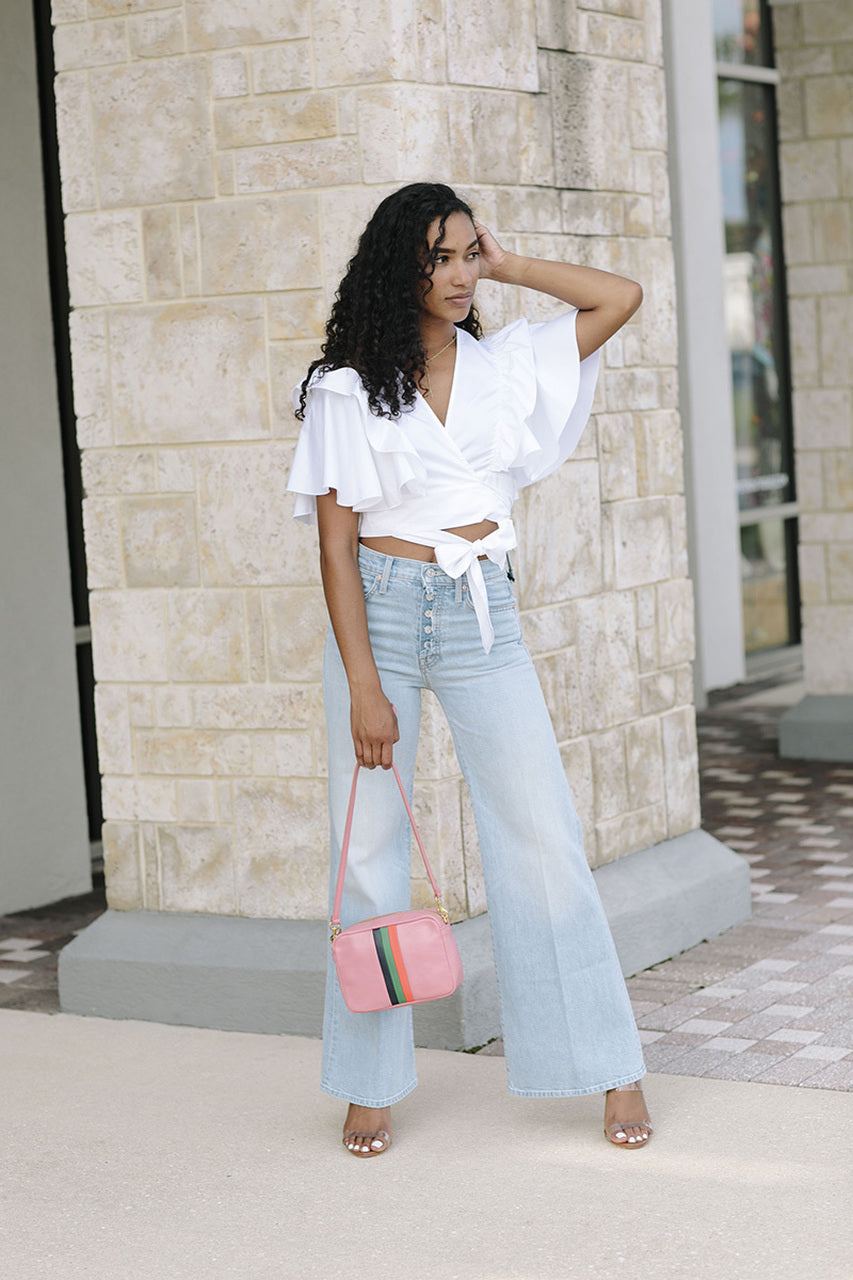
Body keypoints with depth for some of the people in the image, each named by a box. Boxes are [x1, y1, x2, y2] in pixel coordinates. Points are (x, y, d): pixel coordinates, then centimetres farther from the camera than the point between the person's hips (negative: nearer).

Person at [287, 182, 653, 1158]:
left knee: (542, 838, 0)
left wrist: (506, 265, 5)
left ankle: (611, 1069, 7)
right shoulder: (346, 389, -2)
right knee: (370, 848, 3)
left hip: (482, 615, 2)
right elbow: (335, 545, -6)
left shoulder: (507, 363, 7)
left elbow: (622, 298, 8)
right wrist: (365, 687, -12)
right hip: (378, 611, -2)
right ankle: (371, 1085, 14)